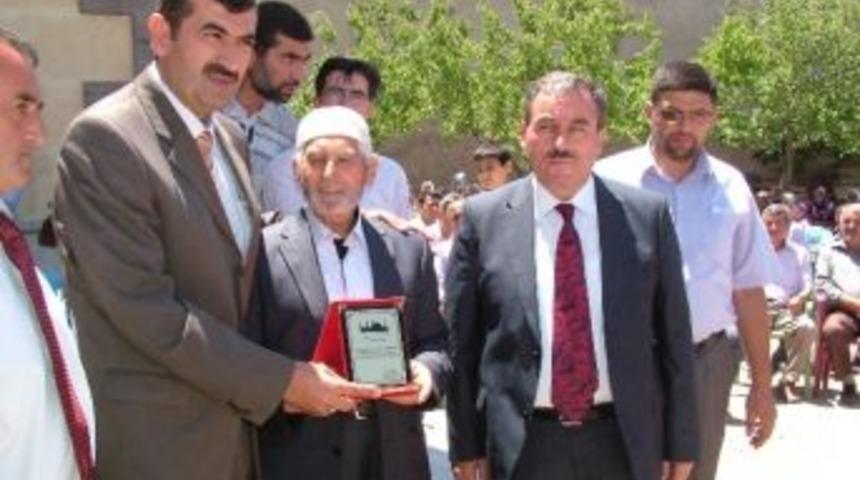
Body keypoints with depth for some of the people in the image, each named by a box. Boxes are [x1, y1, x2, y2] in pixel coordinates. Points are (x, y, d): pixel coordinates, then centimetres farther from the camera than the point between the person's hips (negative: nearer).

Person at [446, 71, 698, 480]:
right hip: (522, 446, -1)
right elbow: (461, 343, -1)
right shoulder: (482, 218, -4)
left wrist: (679, 445, 4)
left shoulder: (648, 215, -2)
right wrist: (467, 447, 0)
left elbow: (673, 336, 2)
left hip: (623, 445, 1)